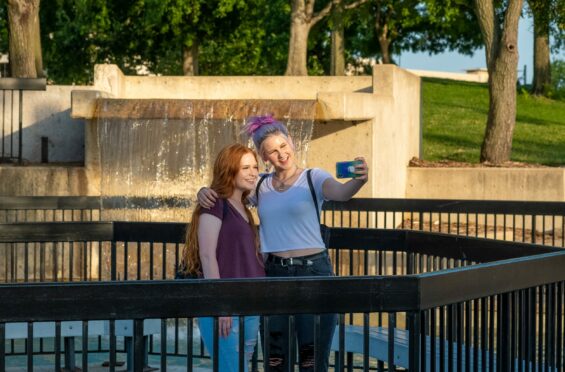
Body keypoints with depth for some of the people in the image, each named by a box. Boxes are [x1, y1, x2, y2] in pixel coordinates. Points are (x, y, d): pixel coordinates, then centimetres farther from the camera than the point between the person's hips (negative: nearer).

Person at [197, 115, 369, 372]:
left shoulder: (313, 178, -2)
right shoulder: (260, 185, 11)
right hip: (274, 274, 4)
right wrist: (204, 192, -11)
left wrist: (358, 181, -45)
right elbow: (220, 193, 13)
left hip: (312, 272, -4)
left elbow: (340, 193, -22)